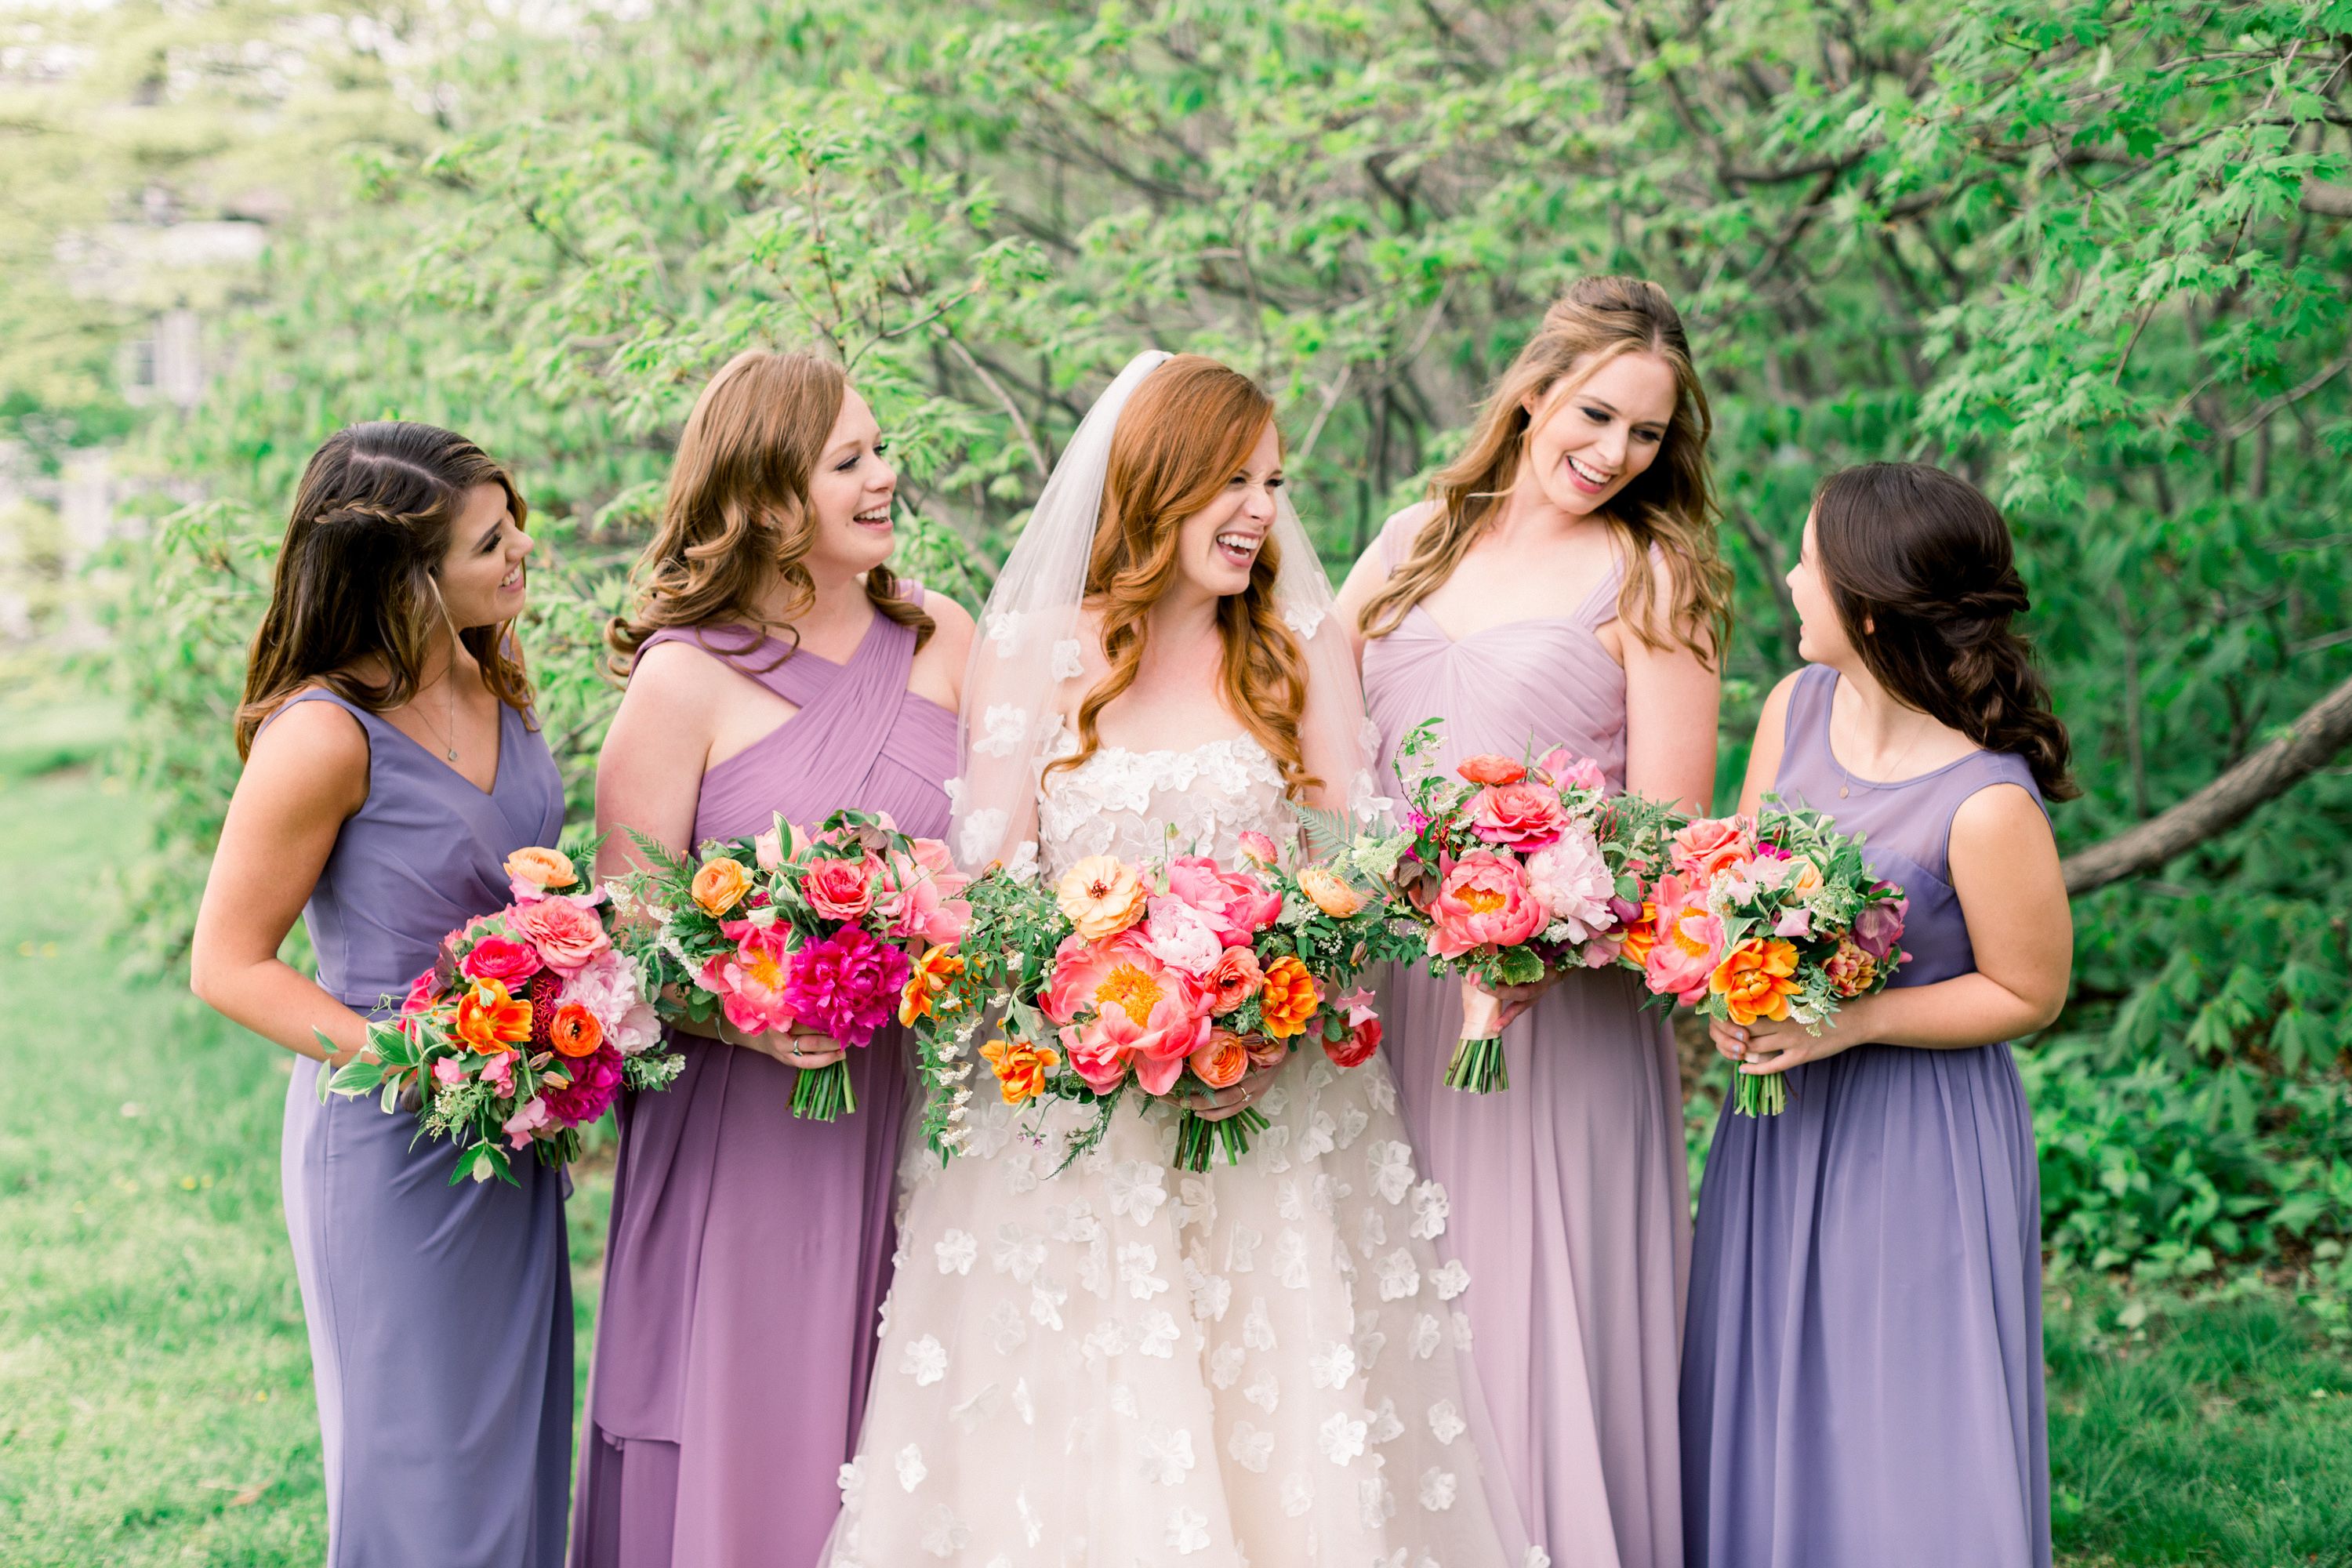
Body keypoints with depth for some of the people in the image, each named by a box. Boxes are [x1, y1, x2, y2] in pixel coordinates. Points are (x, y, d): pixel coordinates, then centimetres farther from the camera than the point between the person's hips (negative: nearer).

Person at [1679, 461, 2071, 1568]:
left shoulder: (1987, 805, -24)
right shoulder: (1796, 707, -4)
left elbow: (2028, 993, -12)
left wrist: (1850, 1023, -20)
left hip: (1915, 1141, -6)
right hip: (1783, 1115, 6)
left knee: (1904, 1452, 4)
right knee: (1763, 1427, 16)